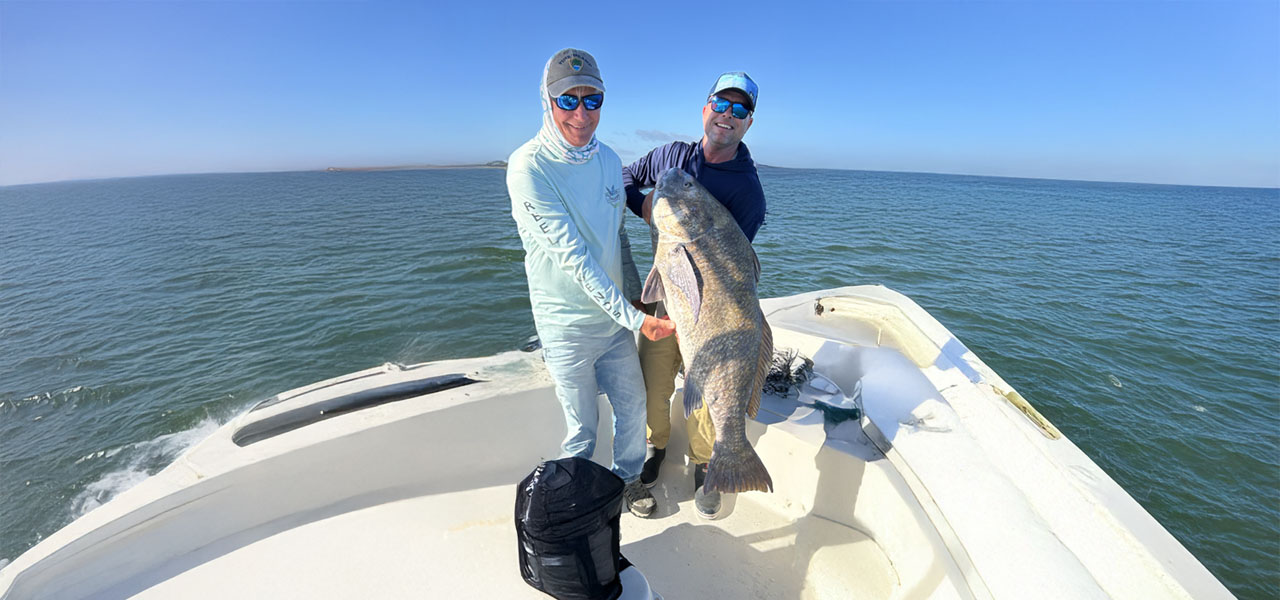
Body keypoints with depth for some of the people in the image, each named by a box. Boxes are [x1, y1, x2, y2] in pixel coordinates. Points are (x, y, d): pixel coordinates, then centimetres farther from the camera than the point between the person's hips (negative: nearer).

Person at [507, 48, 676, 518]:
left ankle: (627, 477, 44)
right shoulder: (529, 166, -19)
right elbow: (571, 255, -24)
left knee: (633, 404, 18)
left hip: (616, 315, 6)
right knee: (582, 425, 10)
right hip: (567, 324, -6)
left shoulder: (608, 159, 3)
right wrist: (634, 318, -25)